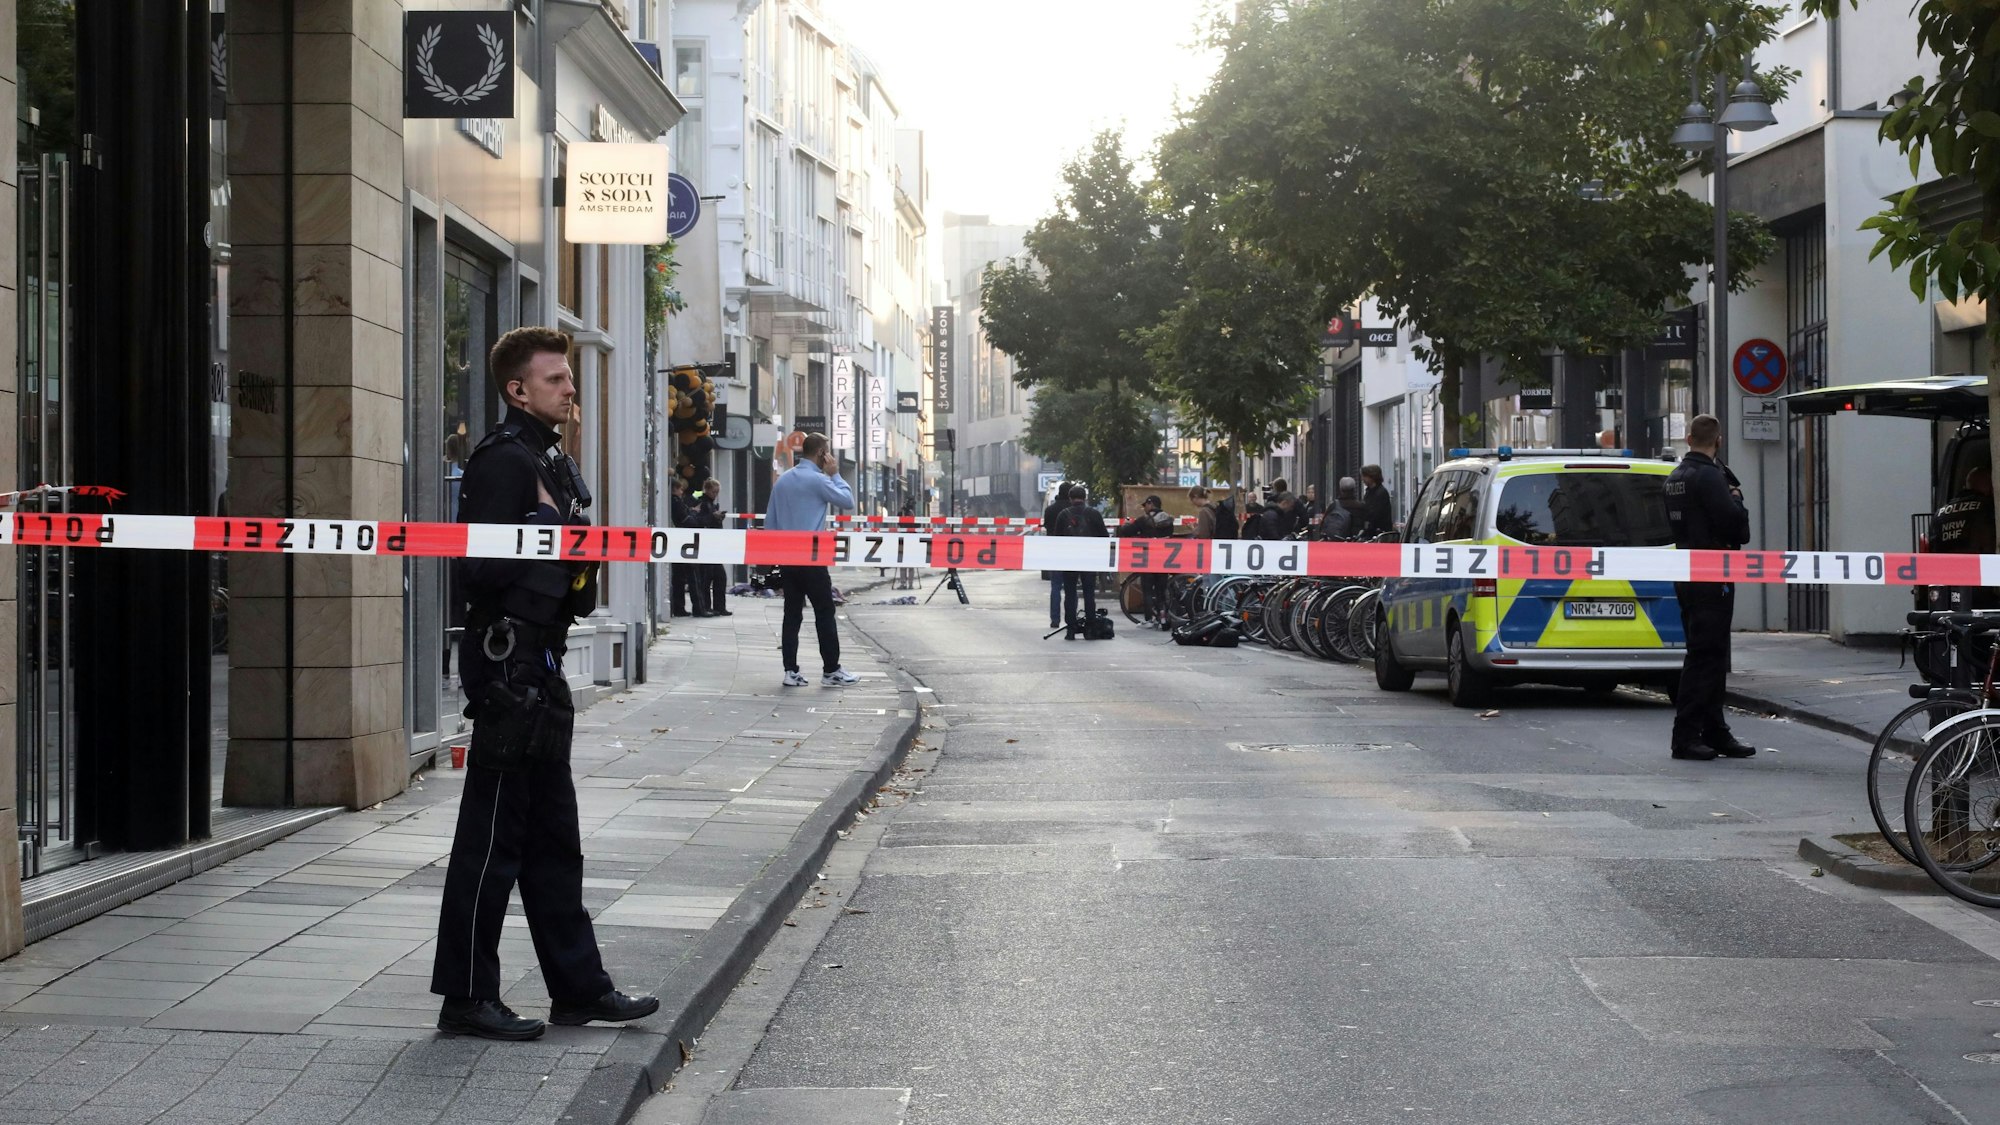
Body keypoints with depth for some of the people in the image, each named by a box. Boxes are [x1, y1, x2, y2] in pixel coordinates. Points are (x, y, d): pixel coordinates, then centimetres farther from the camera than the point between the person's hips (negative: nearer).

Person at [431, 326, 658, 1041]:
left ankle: (578, 986, 21)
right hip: (508, 664, -10)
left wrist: (580, 561, 5)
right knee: (493, 834, -5)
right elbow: (482, 571, -22)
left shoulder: (552, 460, 18)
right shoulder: (503, 460, -13)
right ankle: (466, 998, 1)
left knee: (552, 834, 14)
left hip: (540, 666, 11)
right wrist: (554, 544, -14)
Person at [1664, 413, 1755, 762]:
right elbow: (1734, 521, -22)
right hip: (1711, 577, -10)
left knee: (1710, 655, 15)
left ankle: (1714, 731, 20)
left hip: (1688, 574, 10)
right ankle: (1686, 736, -7)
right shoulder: (1709, 476, -16)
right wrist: (1736, 499, 0)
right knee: (1705, 655, -7)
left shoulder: (1676, 477, 14)